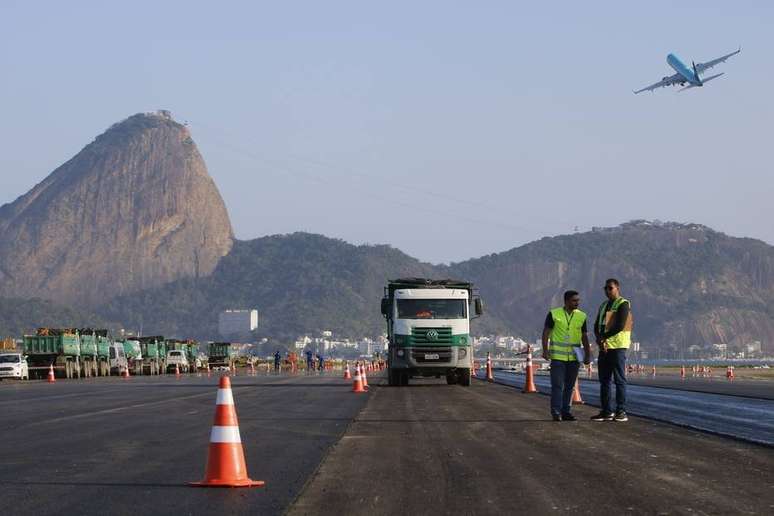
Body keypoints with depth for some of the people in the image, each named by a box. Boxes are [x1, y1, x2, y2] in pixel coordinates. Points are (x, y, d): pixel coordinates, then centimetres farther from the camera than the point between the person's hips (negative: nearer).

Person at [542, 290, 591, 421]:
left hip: (574, 356, 4)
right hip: (558, 356, -3)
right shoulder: (554, 314, -2)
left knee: (570, 386, 7)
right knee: (557, 385, -6)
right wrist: (545, 350, -8)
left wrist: (588, 354, 7)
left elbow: (584, 336, 12)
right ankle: (556, 412, -3)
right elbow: (546, 332, 0)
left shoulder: (581, 316, 7)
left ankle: (566, 411, 14)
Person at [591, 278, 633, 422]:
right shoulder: (603, 305, 19)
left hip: (617, 346, -8)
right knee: (604, 380, 7)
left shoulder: (623, 304, -5)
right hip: (604, 347, 8)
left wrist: (604, 337, -11)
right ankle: (607, 412, 11)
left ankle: (621, 412, -6)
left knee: (619, 380, -6)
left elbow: (620, 326, -16)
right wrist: (599, 340, -7)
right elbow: (596, 326, 13)